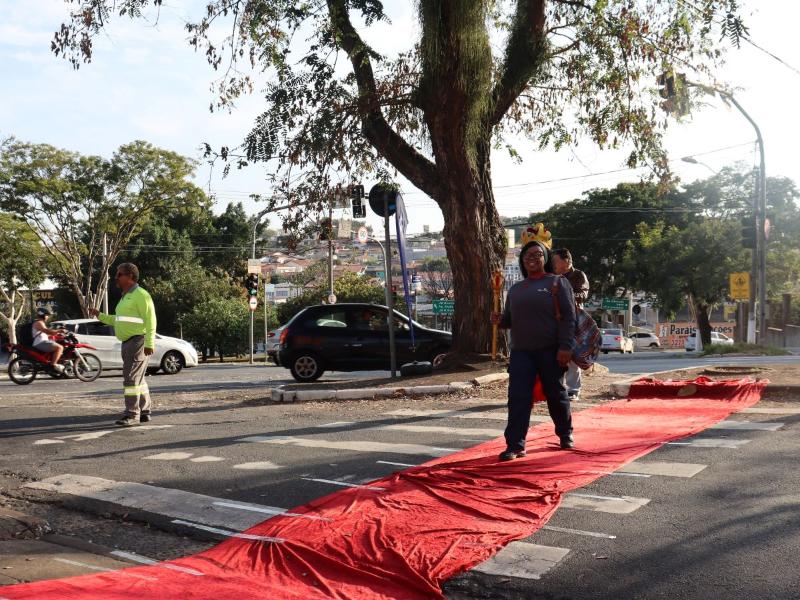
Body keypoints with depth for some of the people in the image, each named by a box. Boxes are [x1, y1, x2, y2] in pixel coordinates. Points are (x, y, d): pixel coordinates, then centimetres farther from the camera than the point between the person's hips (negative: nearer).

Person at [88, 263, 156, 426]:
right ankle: (144, 412, 20)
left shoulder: (140, 295, -11)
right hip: (128, 343, 10)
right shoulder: (126, 297, 19)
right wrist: (99, 315, 17)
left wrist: (149, 344, -25)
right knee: (137, 379, 13)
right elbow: (118, 321, 26)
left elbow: (150, 320, -18)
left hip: (139, 342, -10)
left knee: (131, 378, -13)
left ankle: (132, 415, -13)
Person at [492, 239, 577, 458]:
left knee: (556, 394, 9)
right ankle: (515, 445, -6)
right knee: (518, 398, -6)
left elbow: (568, 317, -6)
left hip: (550, 350, -3)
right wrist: (499, 320, -3)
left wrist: (565, 346, -17)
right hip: (521, 351, 4)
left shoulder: (557, 282, 1)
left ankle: (565, 434, 31)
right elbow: (510, 319, 21)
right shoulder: (515, 289, 16)